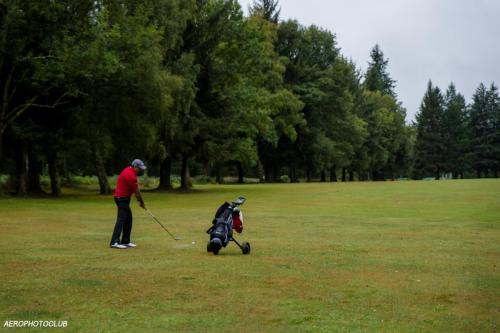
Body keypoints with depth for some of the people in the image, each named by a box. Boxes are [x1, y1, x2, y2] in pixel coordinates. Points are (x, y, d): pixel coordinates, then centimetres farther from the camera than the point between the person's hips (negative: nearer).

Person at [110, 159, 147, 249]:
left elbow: (136, 189, 15)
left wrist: (139, 199, 13)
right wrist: (142, 202, 0)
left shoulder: (129, 170, 10)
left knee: (128, 219, 12)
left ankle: (125, 241, 15)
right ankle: (114, 242, -21)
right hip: (122, 198, -11)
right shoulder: (130, 175, -21)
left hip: (123, 198, 11)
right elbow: (137, 191, -12)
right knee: (121, 219, -15)